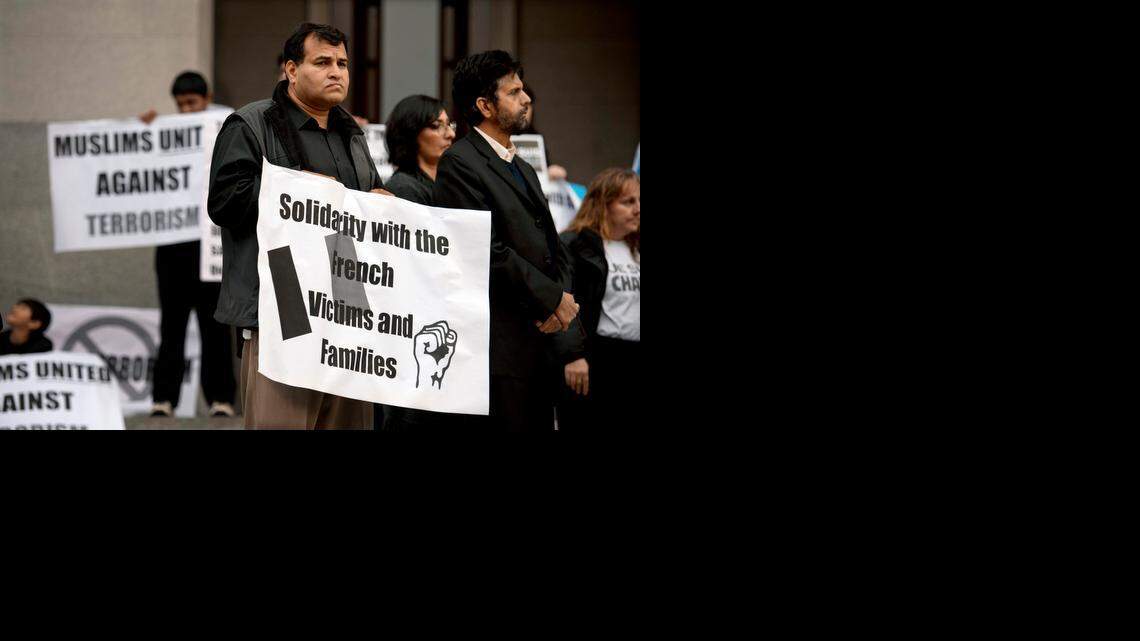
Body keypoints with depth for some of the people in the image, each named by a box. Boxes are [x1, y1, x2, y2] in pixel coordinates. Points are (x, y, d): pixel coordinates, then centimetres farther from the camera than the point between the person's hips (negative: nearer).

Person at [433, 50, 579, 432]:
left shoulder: (524, 170, 22)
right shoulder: (459, 164, -8)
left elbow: (554, 249, 21)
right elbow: (486, 250, -16)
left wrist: (563, 300, -1)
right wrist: (553, 299, -12)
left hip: (540, 342, 9)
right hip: (499, 349, -9)